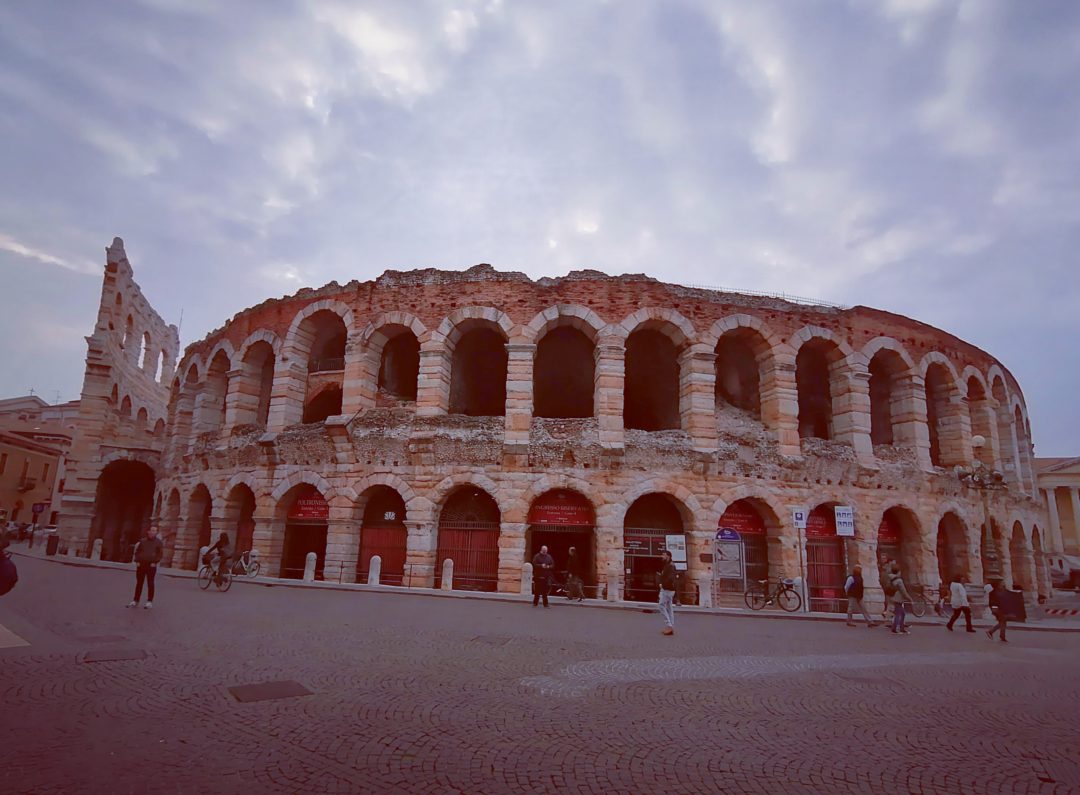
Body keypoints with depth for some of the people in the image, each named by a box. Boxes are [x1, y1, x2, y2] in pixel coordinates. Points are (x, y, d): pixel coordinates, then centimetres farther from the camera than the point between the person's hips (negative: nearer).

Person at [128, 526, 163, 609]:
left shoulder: (158, 542, 1)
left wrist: (155, 562, -11)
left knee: (150, 584, 1)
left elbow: (160, 553, -2)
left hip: (151, 565, -3)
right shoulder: (142, 541, 8)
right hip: (141, 565, 3)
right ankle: (135, 601, 15)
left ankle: (150, 602, 5)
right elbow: (137, 552, 11)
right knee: (139, 583, 8)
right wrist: (137, 561, -1)